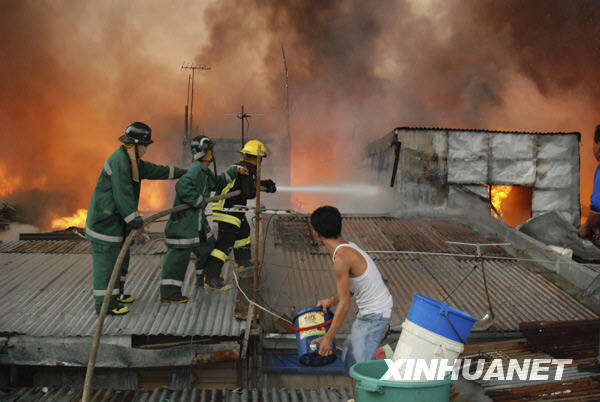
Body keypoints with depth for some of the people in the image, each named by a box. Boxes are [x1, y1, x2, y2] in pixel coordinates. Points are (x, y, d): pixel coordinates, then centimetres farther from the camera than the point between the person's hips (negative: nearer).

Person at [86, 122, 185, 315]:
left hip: (117, 219, 11)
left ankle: (117, 293, 32)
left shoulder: (132, 160, 13)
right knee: (107, 259, -5)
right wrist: (136, 221, -20)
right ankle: (104, 303, 2)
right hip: (105, 219, -10)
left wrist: (181, 172, 35)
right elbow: (123, 195, -23)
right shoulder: (119, 160, -20)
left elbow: (155, 170, 28)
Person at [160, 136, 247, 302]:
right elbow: (182, 187, -32)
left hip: (197, 219, 11)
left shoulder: (204, 171, 15)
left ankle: (202, 279, 41)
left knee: (207, 247, 21)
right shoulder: (195, 170, -18)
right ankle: (169, 293, -6)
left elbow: (217, 182, 32)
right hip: (183, 220, -11)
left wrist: (234, 171, 27)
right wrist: (200, 201, -24)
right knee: (179, 253, -10)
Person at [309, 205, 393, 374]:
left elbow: (345, 303, -22)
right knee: (348, 357, 18)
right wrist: (331, 300, 3)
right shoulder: (348, 248, 5)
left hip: (375, 315, -10)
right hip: (368, 312, 10)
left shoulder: (341, 258, -24)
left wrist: (328, 338, -16)